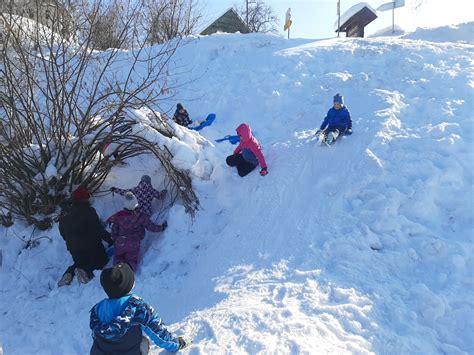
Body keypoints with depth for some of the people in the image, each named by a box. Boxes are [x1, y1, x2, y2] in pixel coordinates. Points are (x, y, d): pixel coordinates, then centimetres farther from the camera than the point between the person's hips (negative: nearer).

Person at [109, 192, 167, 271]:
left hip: (120, 243, 1)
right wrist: (162, 227, 9)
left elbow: (114, 231, 1)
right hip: (134, 245, -1)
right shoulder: (141, 217, -17)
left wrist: (114, 241, 18)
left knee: (118, 257, 24)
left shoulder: (119, 216, -10)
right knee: (131, 260, 16)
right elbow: (151, 227, -9)